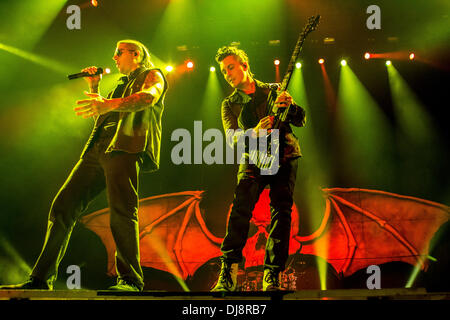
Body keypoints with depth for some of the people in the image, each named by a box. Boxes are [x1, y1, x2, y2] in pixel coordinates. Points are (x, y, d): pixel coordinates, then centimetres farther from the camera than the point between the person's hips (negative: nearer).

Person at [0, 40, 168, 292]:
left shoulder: (153, 75, 12)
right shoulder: (122, 85, 36)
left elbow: (149, 97, -13)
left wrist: (109, 104, -30)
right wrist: (94, 88, 23)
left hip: (126, 147, -7)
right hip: (97, 150, 8)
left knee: (121, 209, -23)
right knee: (63, 206, -2)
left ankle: (130, 279, -21)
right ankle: (41, 279, -3)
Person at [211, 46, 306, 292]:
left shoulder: (274, 90, 12)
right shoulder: (229, 104, 13)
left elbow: (301, 120, 7)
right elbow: (232, 138, -3)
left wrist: (289, 106, -16)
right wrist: (253, 133, -25)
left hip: (285, 156, 1)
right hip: (253, 159, 0)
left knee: (281, 210, -12)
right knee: (241, 208, -21)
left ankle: (271, 277, -11)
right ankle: (228, 275, -24)